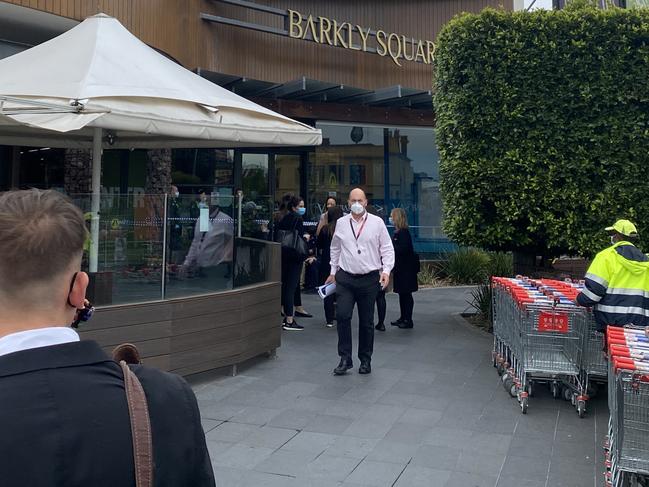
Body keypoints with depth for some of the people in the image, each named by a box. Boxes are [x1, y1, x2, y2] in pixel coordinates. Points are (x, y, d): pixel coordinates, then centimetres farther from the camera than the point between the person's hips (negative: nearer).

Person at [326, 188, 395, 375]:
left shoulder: (377, 223, 1)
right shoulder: (341, 223, 7)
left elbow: (387, 249, 3)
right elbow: (335, 248, 19)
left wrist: (386, 270, -9)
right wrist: (333, 271, 19)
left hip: (370, 278, -1)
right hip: (345, 277, 1)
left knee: (366, 322, 7)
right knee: (342, 316, -12)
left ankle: (365, 361, 21)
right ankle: (345, 359, -1)